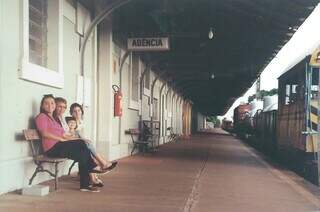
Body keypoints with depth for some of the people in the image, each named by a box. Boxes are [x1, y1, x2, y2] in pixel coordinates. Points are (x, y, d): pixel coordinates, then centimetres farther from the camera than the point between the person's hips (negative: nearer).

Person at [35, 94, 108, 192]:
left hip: (59, 147, 8)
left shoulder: (53, 119, 29)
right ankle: (93, 167, -4)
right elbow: (45, 133, -14)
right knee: (81, 144, -21)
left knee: (82, 153, -14)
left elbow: (64, 135, 20)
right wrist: (61, 139, -17)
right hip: (52, 148, -8)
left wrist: (79, 139, 7)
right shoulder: (41, 116, 3)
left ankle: (85, 185, -14)